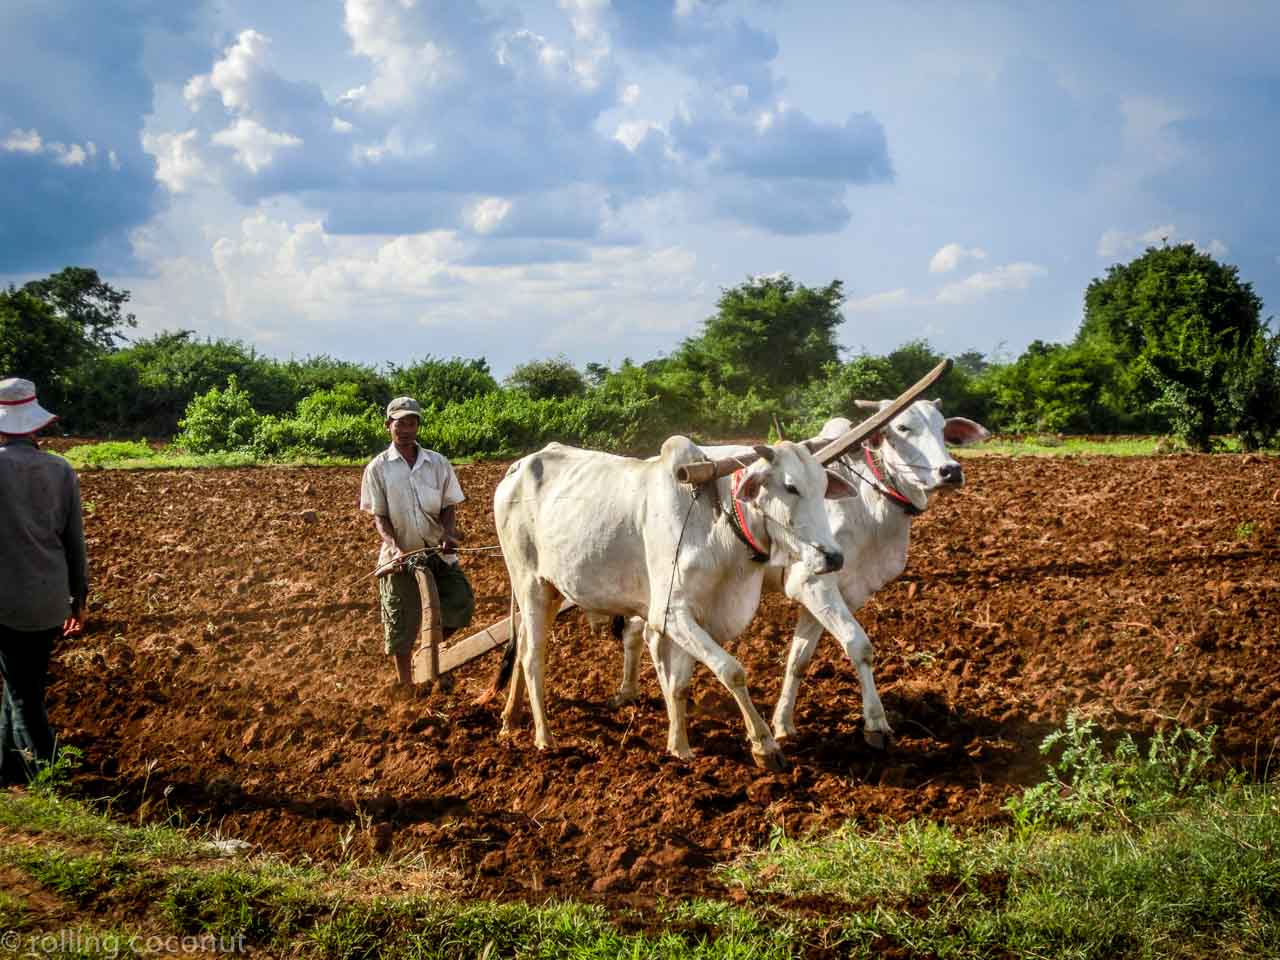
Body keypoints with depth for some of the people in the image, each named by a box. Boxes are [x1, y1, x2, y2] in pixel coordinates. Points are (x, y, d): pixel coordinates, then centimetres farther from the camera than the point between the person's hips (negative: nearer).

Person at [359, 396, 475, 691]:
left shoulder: (438, 463, 2)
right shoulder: (378, 468, -3)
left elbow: (449, 506, 5)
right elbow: (379, 516, -4)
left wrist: (449, 533, -16)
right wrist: (393, 546, -22)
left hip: (439, 553, 2)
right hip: (401, 555, -2)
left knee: (461, 604, -13)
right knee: (401, 623, 3)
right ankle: (405, 683, 22)